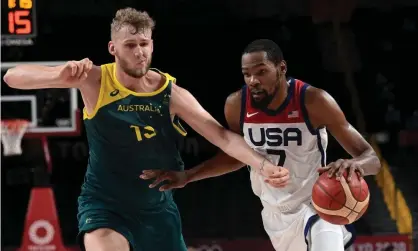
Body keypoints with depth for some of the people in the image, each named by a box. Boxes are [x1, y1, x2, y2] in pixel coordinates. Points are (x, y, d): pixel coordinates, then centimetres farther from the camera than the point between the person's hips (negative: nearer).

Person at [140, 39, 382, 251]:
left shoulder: (314, 101, -24)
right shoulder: (237, 105, -13)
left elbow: (372, 158, -23)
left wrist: (354, 164, -46)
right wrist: (187, 176, 0)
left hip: (316, 207, -5)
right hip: (275, 213, 5)